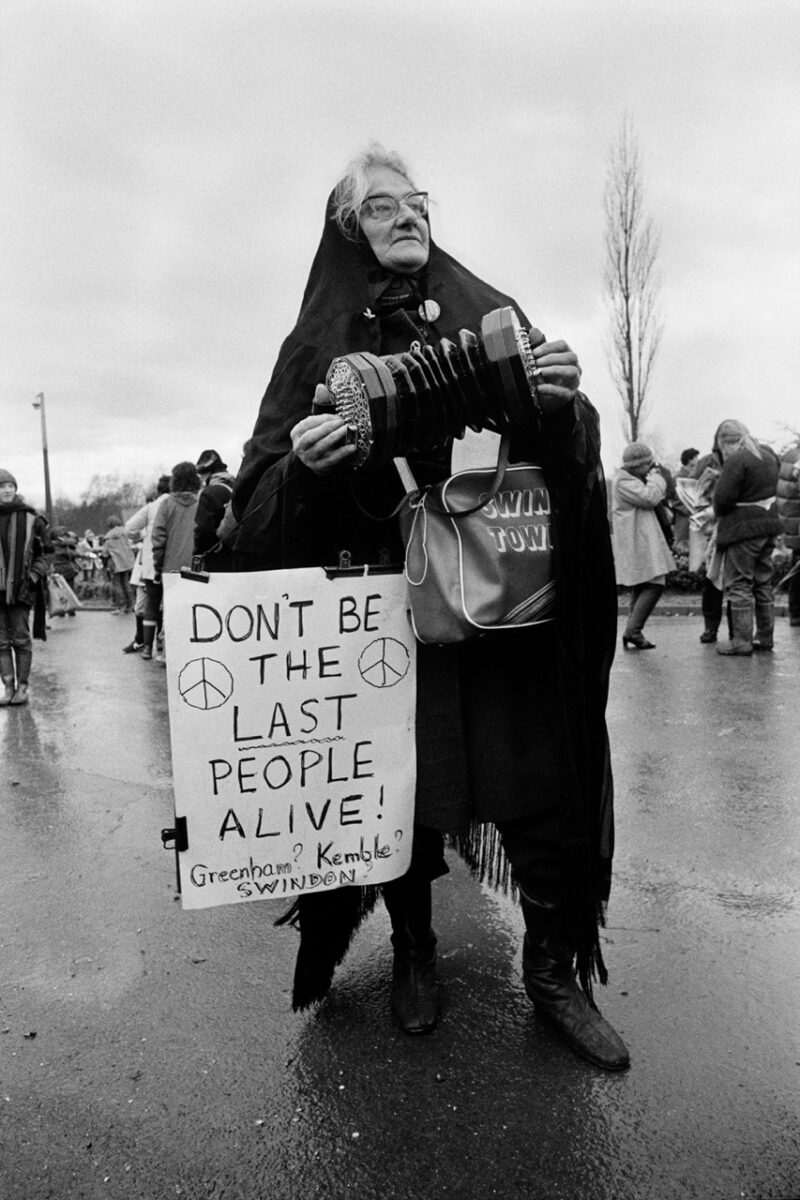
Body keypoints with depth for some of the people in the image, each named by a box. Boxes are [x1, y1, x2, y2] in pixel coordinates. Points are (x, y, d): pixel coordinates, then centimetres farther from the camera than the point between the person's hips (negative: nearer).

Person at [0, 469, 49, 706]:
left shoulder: (31, 519, 1)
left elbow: (43, 554, 6)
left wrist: (34, 576, -7)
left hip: (21, 588, -2)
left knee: (21, 639, 2)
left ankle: (22, 686, 9)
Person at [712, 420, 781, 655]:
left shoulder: (736, 461, -18)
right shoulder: (768, 454, 9)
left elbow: (722, 498, -20)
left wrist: (719, 513, 0)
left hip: (743, 530, -8)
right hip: (769, 524, 8)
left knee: (739, 585, -1)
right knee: (763, 584, 15)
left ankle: (741, 641, 0)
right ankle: (765, 637, 23)